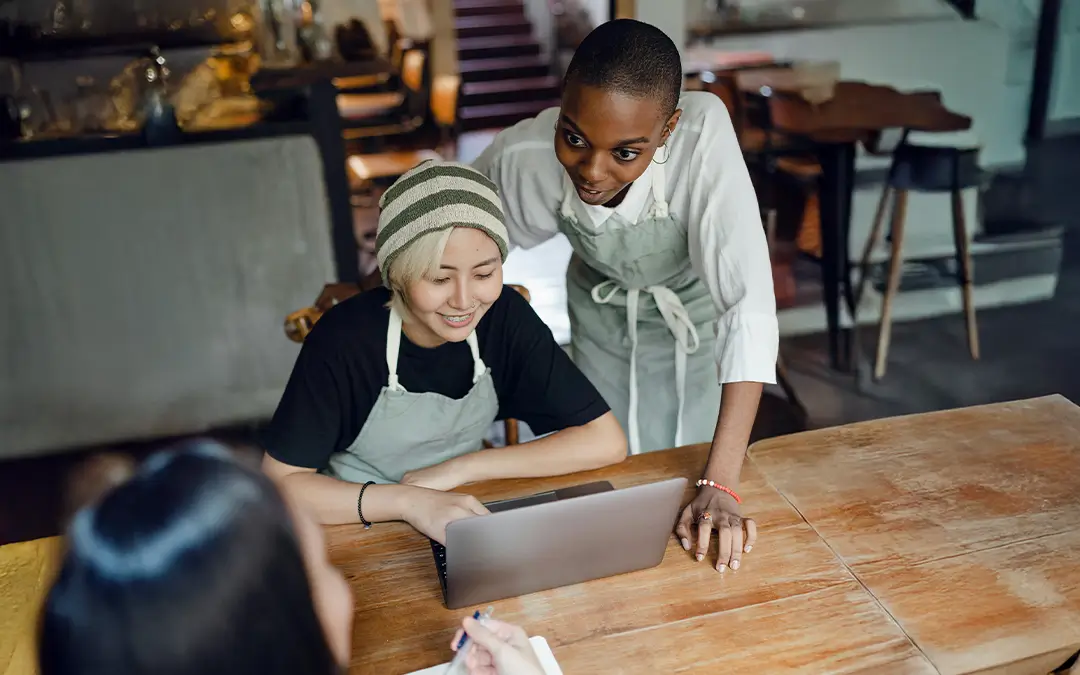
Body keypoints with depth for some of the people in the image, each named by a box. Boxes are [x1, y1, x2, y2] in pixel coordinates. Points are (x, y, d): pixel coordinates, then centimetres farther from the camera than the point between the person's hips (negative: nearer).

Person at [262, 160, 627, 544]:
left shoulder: (505, 317, -15)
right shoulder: (345, 338, -23)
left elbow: (606, 441, -14)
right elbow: (280, 483, -19)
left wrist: (460, 467, -19)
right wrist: (408, 500, -33)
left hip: (459, 523, 2)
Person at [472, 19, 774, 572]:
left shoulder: (703, 133, -39)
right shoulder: (521, 156, -32)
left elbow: (750, 304, -42)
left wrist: (720, 486, -45)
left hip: (698, 315, -1)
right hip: (602, 315, 2)